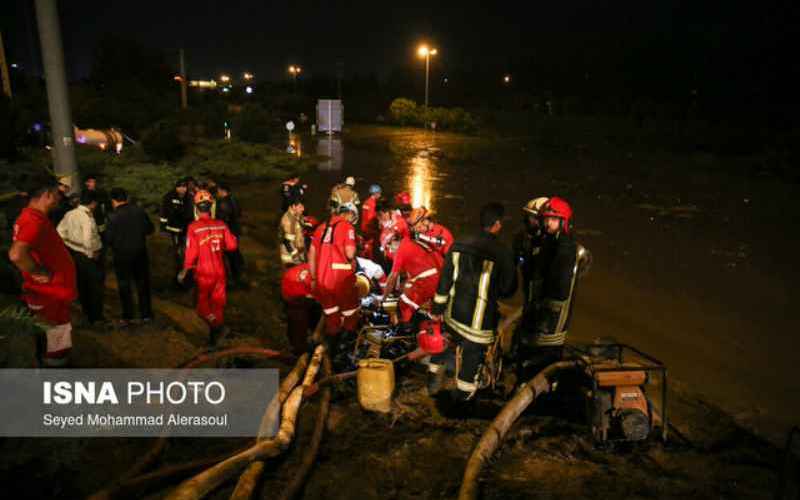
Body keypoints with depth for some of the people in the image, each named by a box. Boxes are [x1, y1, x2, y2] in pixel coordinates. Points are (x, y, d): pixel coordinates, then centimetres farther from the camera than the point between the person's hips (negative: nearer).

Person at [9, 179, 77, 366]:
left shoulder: (34, 216, 9)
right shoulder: (34, 220, -23)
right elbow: (17, 254, -39)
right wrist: (41, 274, -25)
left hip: (51, 293, 10)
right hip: (49, 297, -10)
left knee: (51, 346, 22)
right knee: (54, 354, 2)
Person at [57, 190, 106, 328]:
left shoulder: (70, 214, 0)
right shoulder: (87, 218, -23)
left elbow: (60, 232, 4)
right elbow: (88, 241, -32)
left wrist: (70, 243, 11)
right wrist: (93, 253, -17)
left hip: (73, 253, 8)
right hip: (86, 256, -8)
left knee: (81, 285, 21)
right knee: (95, 286, 6)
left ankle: (87, 312, 36)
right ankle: (96, 318, 14)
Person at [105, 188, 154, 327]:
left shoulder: (113, 217, -18)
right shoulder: (139, 211, -8)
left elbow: (108, 239, -14)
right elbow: (150, 229, 2)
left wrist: (115, 243, 8)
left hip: (122, 255, -3)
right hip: (140, 253, 3)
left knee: (124, 286, 10)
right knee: (143, 283, 15)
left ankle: (127, 317, 16)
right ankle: (146, 314, 21)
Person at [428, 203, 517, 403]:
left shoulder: (459, 245, -4)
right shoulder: (502, 253, -17)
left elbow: (445, 279, 2)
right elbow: (508, 288, -8)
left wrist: (438, 307, 11)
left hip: (453, 312, 5)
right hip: (479, 318, -4)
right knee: (473, 356, 14)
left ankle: (433, 380, 41)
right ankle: (462, 395, 29)